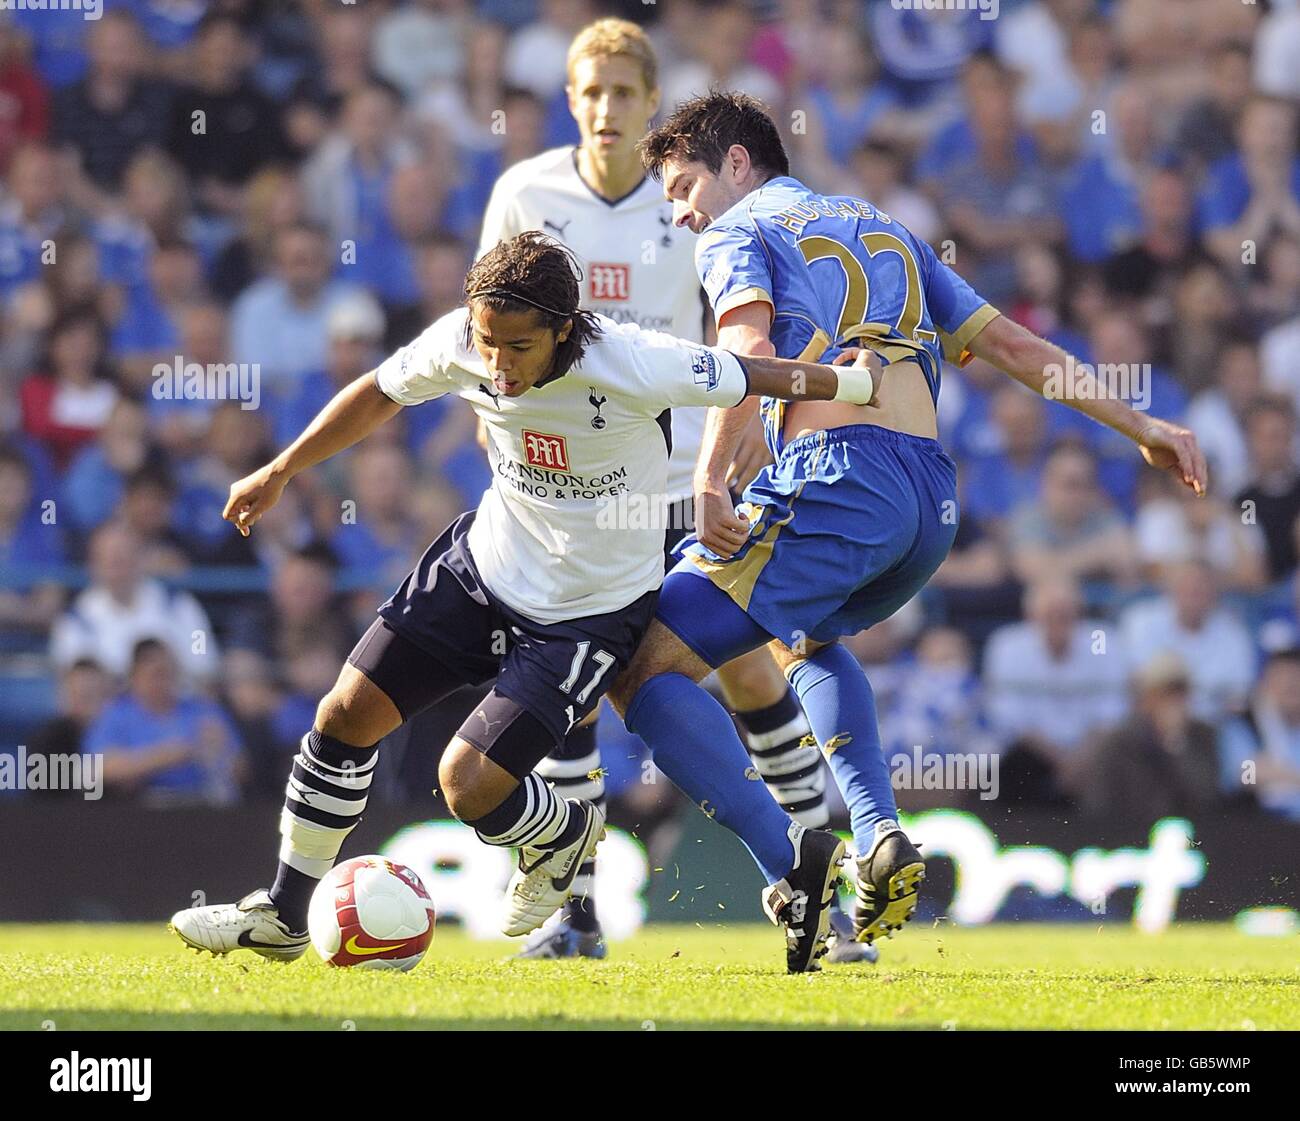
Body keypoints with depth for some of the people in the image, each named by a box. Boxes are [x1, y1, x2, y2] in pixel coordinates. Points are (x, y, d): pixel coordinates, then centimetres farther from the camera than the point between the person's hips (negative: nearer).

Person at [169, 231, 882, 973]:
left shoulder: (634, 367, -31)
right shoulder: (459, 344, -16)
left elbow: (755, 377, -15)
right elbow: (381, 394, 4)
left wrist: (857, 383, -1)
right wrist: (279, 473, 14)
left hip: (590, 614, -5)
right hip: (483, 565, 5)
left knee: (469, 785, -16)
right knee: (347, 715, 1)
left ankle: (566, 834, 21)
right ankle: (283, 915, 21)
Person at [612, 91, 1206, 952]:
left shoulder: (736, 233, 9)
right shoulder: (881, 229, 29)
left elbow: (751, 350, -13)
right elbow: (1011, 345, 27)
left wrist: (710, 480, -22)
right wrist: (1141, 428, 29)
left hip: (837, 479, -8)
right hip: (934, 494, 8)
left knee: (643, 665, -5)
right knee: (803, 638, 36)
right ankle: (879, 837, 12)